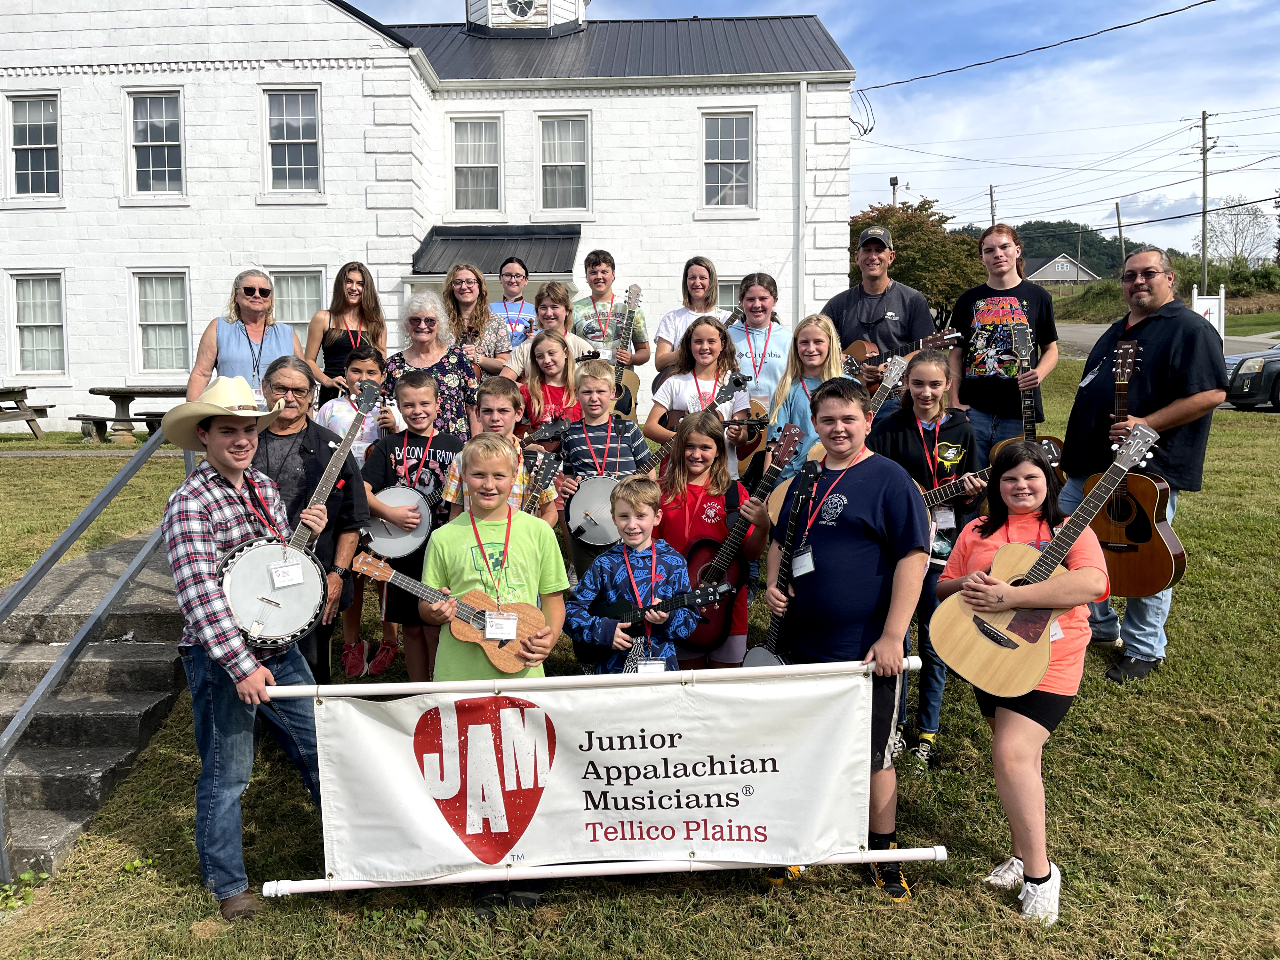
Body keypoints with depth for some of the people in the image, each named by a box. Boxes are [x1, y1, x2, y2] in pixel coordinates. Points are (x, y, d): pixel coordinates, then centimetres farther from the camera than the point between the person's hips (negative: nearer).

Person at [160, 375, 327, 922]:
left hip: (278, 646, 7)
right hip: (220, 657, -7)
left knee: (319, 744, 15)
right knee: (227, 773, 7)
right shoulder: (190, 502, -16)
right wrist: (242, 665, -32)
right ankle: (227, 885, 28)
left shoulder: (265, 488, 7)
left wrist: (308, 533, -3)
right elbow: (199, 592, -26)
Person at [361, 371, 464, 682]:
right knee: (412, 629, 11)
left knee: (435, 630, -1)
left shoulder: (453, 446, 4)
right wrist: (390, 514, -14)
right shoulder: (389, 446, 6)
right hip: (403, 550, 2)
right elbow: (361, 490, 1)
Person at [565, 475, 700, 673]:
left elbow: (691, 620, 2)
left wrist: (668, 618, -17)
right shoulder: (604, 564, -1)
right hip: (613, 668, -1)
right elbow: (570, 612, 0)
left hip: (662, 665, 1)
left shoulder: (673, 562, 1)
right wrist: (603, 631, -14)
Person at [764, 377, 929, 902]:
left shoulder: (888, 479, -8)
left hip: (866, 650, -6)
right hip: (805, 643, 6)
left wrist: (892, 636, -19)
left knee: (873, 754, 7)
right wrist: (772, 584, 4)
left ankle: (883, 854, 26)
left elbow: (913, 557, -14)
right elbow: (781, 540, 24)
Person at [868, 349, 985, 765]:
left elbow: (965, 492, 11)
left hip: (940, 546, 2)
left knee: (934, 641, 8)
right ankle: (893, 723, 25)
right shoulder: (888, 428, -3)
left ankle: (927, 730, 24)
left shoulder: (960, 430, 4)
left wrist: (970, 491, -10)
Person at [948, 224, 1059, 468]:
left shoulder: (1037, 297, 6)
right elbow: (956, 354, 10)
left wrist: (1039, 374, -10)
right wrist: (955, 401, 0)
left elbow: (1051, 349, 12)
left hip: (1019, 411, -1)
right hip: (973, 410, 1)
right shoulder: (968, 300, 9)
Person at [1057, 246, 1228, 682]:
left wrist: (1144, 425, -24)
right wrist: (1076, 447, 21)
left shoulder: (1189, 330, -10)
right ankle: (1100, 625, 31)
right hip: (1091, 466, 9)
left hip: (1146, 470, -9)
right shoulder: (1119, 331, 19)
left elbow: (1212, 393, -20)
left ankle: (1144, 650, 17)